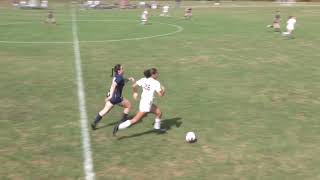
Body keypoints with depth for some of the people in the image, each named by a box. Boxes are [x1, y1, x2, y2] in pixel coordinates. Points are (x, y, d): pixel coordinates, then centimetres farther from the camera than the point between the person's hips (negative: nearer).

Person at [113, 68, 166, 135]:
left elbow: (134, 86, 2)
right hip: (146, 104, -9)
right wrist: (163, 90, 3)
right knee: (135, 120, -6)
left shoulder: (144, 80, 4)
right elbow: (160, 94, -17)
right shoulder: (156, 83, -14)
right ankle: (118, 127, -8)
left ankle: (157, 127, 38)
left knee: (159, 112, 22)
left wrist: (135, 93, 20)